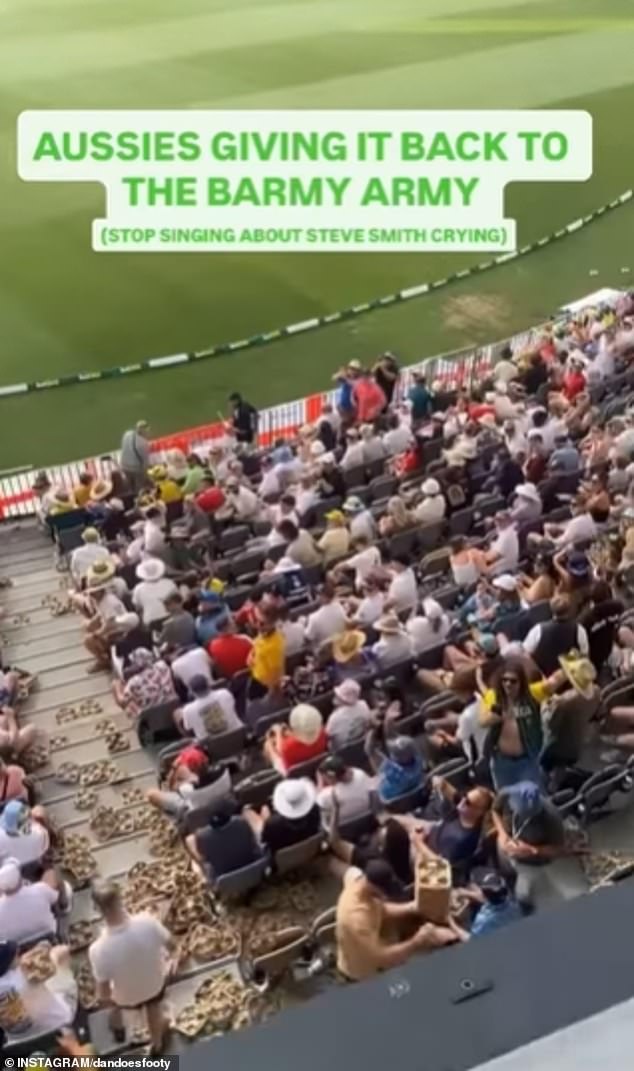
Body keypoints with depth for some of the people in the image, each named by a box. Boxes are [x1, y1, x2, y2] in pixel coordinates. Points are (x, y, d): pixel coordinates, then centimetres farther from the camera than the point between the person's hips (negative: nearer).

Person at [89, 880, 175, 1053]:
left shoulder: (99, 949, -40)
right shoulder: (147, 921, -36)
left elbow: (103, 992, -24)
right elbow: (170, 944, -16)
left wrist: (106, 1001, 0)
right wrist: (161, 956, 7)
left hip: (126, 997, -1)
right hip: (155, 982, 1)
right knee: (154, 1009, 36)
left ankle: (118, 1029, 66)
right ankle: (156, 1044, 64)